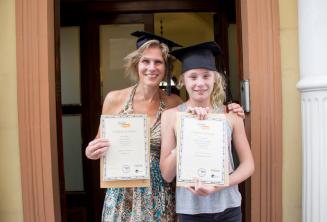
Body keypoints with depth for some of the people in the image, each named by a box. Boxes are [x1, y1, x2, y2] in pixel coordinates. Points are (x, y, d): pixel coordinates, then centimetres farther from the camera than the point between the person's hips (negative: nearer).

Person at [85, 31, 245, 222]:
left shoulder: (173, 103, -5)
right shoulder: (114, 99, -6)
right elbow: (99, 144, 6)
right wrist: (91, 152, -16)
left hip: (160, 197, 0)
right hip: (122, 195, 0)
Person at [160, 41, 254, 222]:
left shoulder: (230, 114, -4)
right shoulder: (171, 116, -7)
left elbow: (248, 164, 0)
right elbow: (167, 175, -8)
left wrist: (218, 185, -16)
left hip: (227, 207, 1)